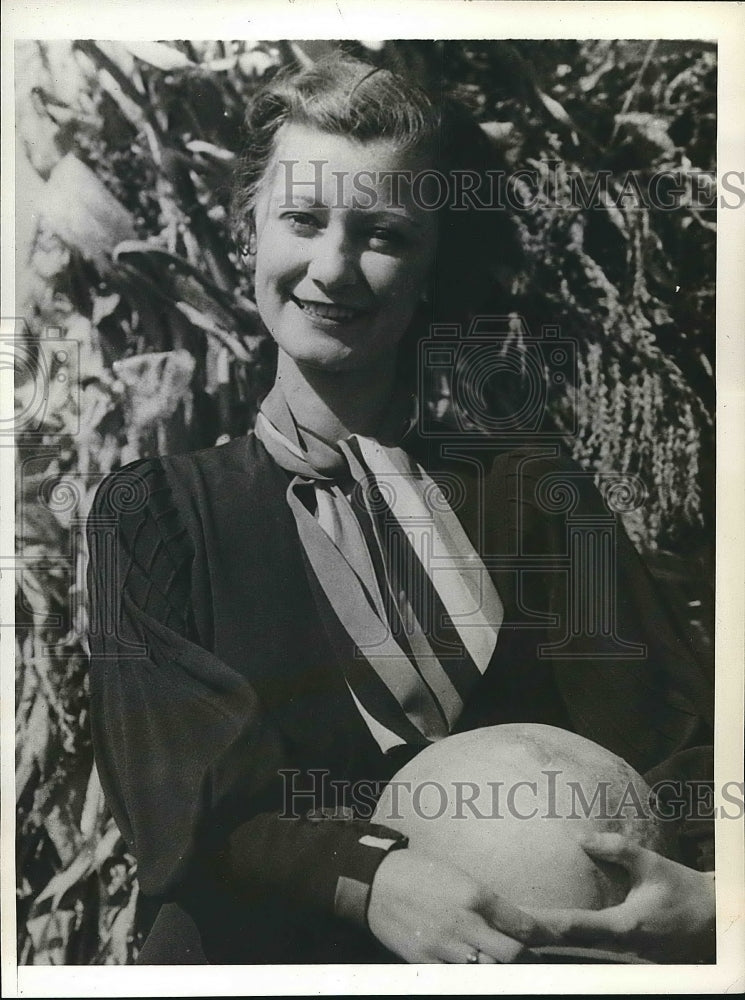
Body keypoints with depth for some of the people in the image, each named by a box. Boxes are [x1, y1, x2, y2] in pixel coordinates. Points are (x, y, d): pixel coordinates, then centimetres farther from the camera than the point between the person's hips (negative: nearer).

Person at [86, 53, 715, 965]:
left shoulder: (537, 497, 4)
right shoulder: (154, 512, 3)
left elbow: (666, 737, -1)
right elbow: (175, 774, -7)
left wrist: (710, 886, -20)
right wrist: (364, 878, -22)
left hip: (522, 939, 1)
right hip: (258, 946, -1)